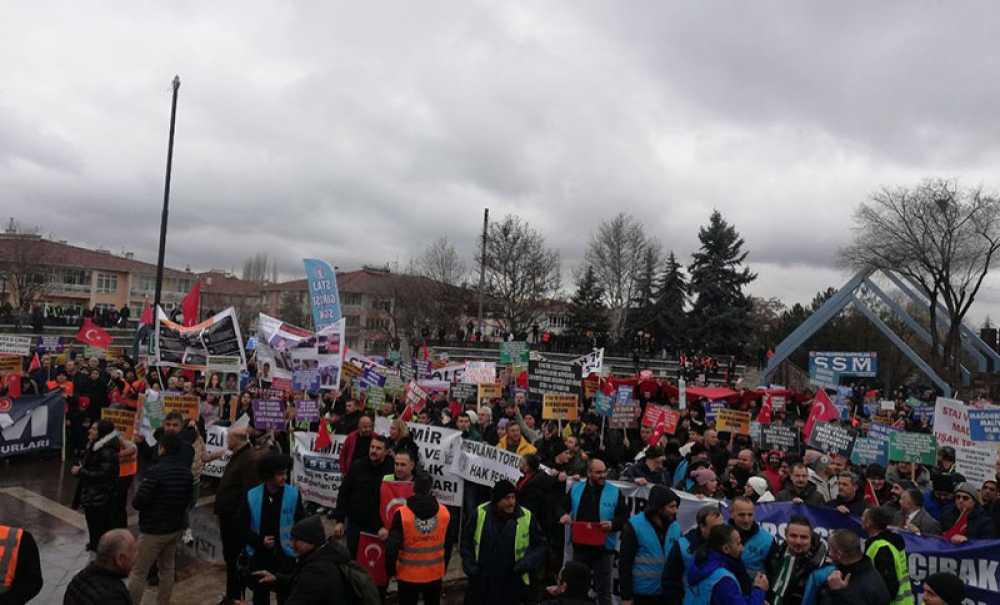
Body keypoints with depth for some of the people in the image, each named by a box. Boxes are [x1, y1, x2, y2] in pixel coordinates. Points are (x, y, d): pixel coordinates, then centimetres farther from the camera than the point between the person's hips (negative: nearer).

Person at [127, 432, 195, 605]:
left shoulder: (155, 471, -21)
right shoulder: (186, 471, 1)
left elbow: (138, 502, -20)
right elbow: (188, 498, 10)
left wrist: (136, 501, 1)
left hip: (154, 529, -7)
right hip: (176, 527, 7)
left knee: (138, 572, 4)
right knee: (167, 568, 18)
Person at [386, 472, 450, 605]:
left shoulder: (402, 514, -20)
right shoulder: (444, 512, -10)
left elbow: (392, 546, -16)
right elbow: (448, 543, 4)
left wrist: (390, 569, -1)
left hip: (408, 575, -2)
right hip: (435, 574, 3)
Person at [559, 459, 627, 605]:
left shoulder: (615, 492, -3)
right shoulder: (576, 489, 4)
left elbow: (625, 516, -2)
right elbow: (563, 506, 12)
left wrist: (613, 524, -20)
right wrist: (564, 515, -10)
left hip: (603, 547, -2)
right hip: (580, 545, 3)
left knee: (603, 588, 7)